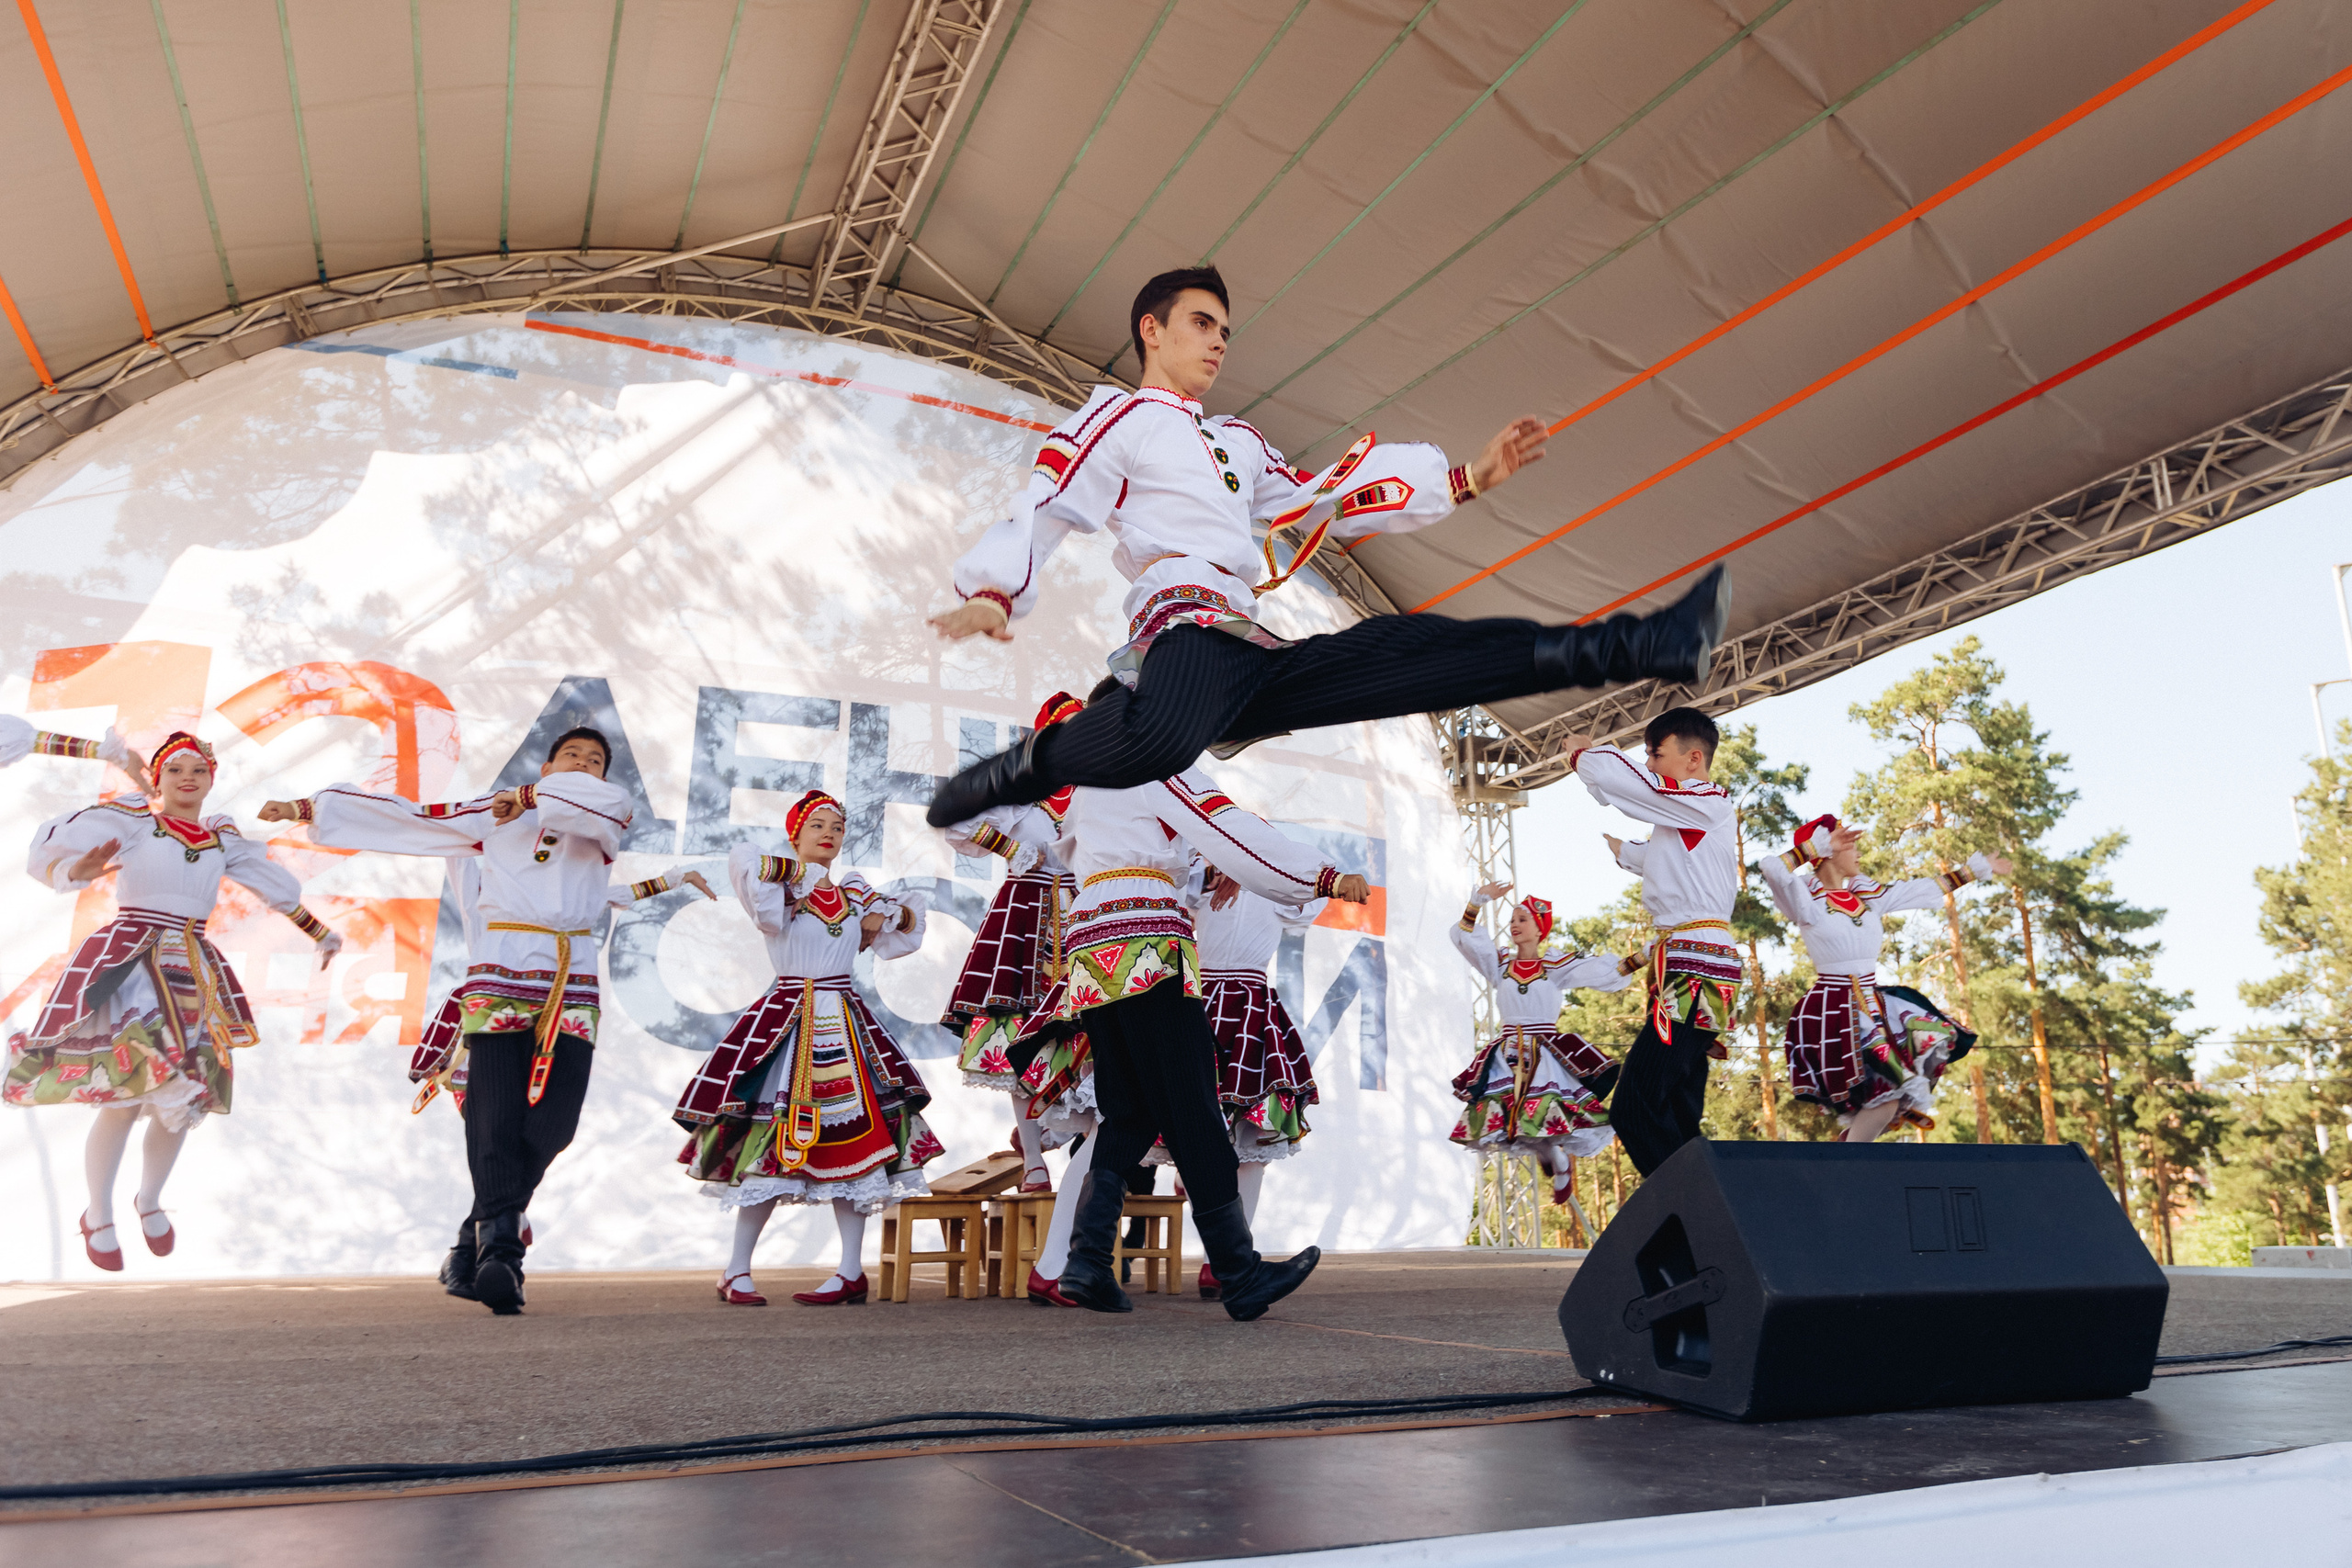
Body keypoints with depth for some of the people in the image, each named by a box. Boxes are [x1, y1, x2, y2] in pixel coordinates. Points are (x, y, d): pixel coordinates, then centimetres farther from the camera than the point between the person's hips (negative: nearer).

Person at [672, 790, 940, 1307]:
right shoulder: (779, 887, 2)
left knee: (853, 1137, -2)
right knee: (772, 1139, -5)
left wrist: (888, 918, 6)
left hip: (847, 1025, 4)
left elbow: (906, 929, 27)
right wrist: (802, 873, -10)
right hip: (786, 1020, -4)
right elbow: (743, 862, -21)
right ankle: (737, 1272, 8)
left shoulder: (855, 892, 15)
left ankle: (852, 1272, 5)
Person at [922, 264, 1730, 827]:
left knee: (1416, 648, -7)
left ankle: (1647, 648, -12)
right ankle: (1019, 768, -18)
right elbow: (1046, 505, -1)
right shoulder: (1120, 415, 13)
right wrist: (992, 591, -22)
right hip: (1186, 624, -7)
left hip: (1256, 655, 7)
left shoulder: (1241, 443, 35)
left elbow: (1328, 499, 32)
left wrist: (1466, 478, 26)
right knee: (1159, 738, -43)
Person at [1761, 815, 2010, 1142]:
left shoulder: (1867, 894, 11)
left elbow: (1926, 889, 21)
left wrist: (1978, 867, 27)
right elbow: (1773, 869, -28)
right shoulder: (1806, 898, -9)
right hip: (1832, 1010, -8)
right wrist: (1822, 843, -18)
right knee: (1884, 1099, -13)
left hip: (1872, 1003, 8)